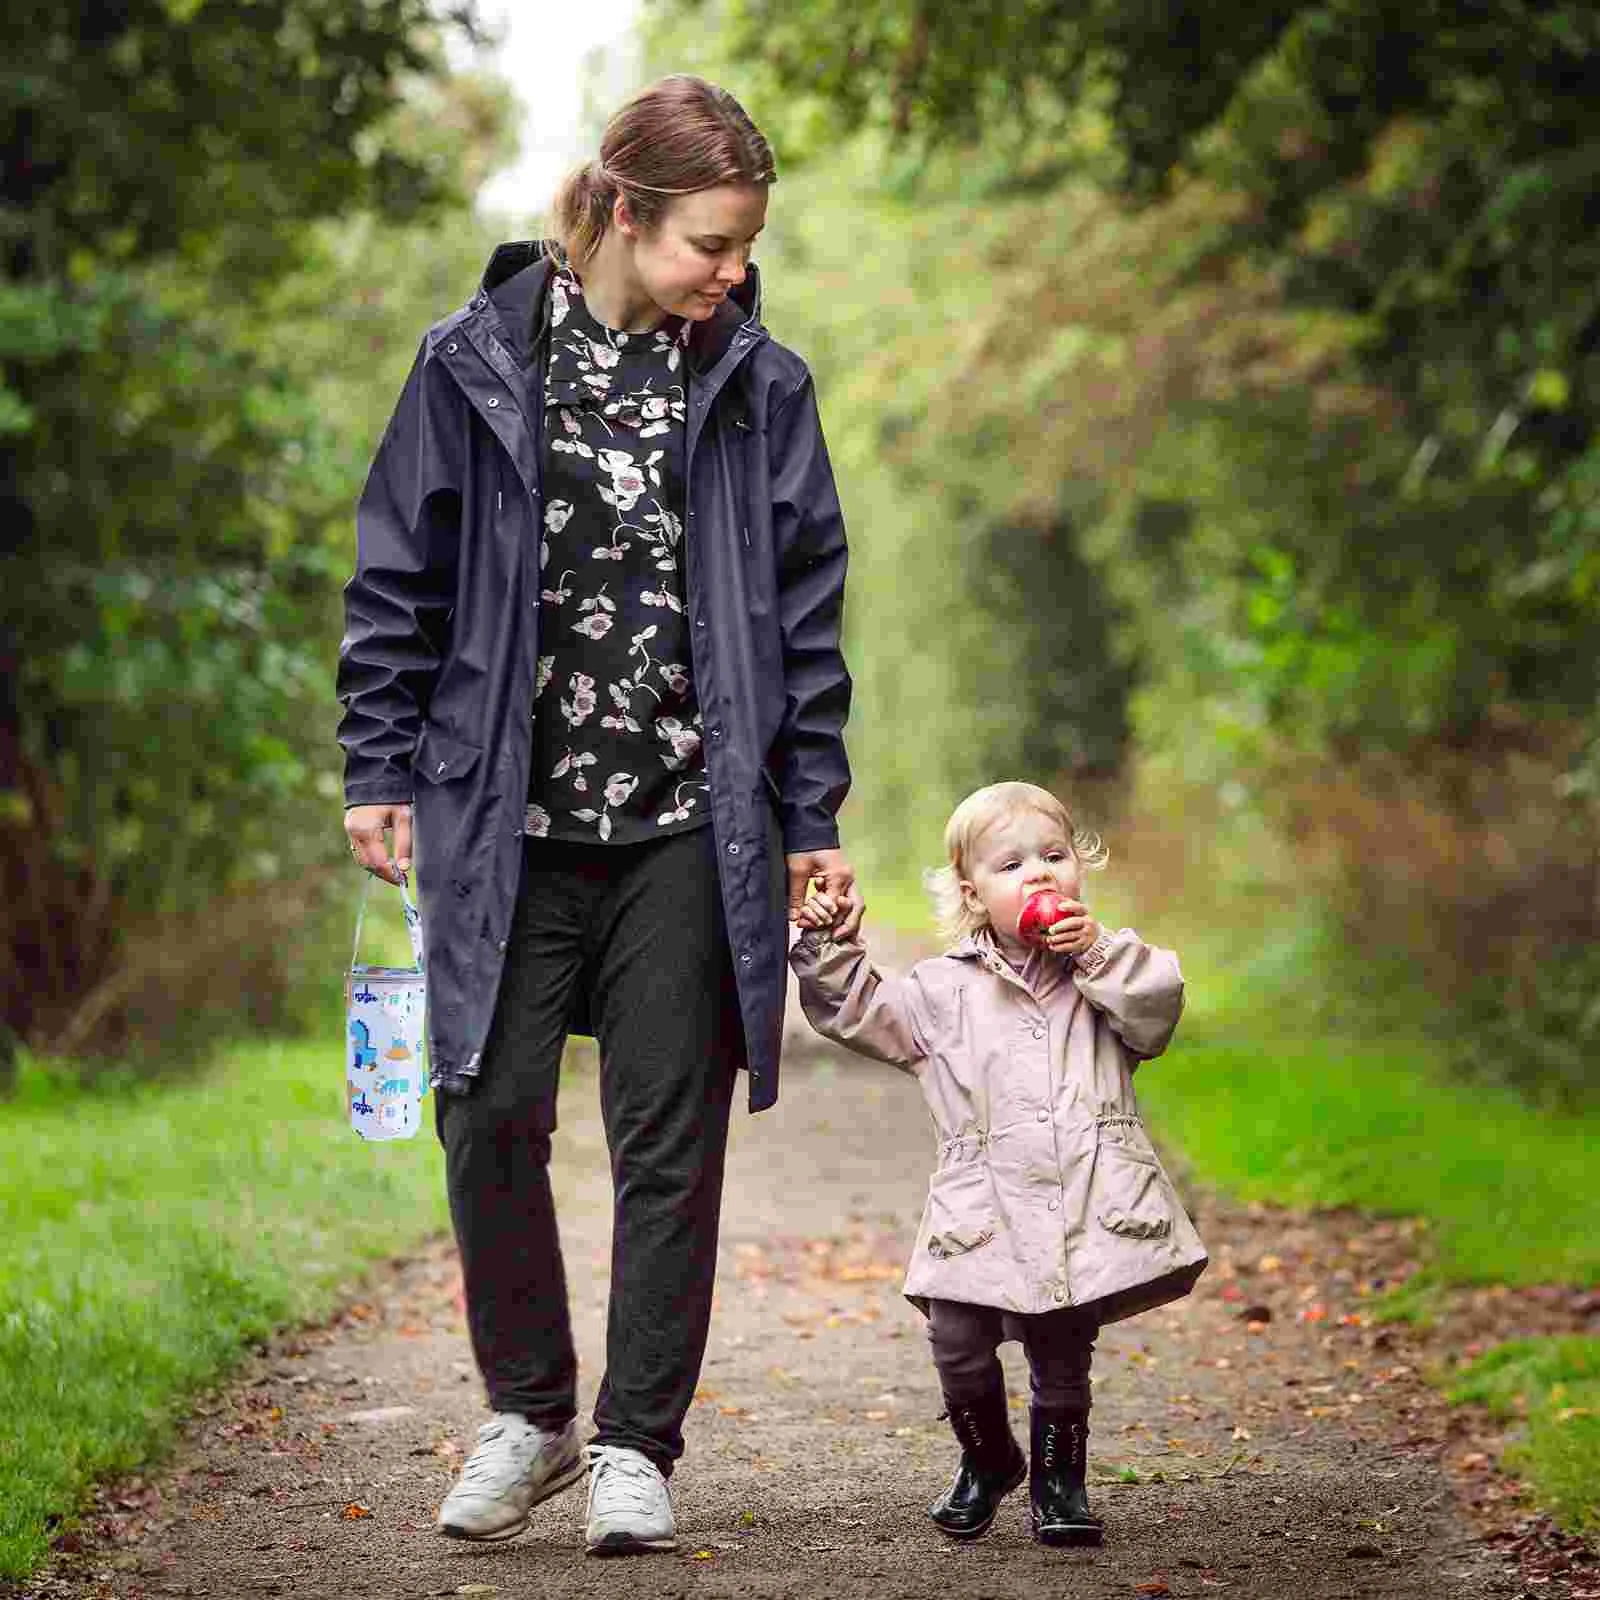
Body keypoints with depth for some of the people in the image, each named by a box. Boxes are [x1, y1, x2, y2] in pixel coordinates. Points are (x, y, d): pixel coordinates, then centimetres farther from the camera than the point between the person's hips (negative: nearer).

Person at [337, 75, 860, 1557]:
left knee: (669, 1136, 2)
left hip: (691, 826, 1)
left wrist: (813, 815, 5)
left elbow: (804, 611, 7)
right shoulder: (478, 363, 0)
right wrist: (380, 769, 3)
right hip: (508, 819, 0)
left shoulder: (758, 387, 3)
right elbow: (399, 576, 6)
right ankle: (527, 1412, 20)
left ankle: (634, 1445, 14)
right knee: (490, 1113, -1)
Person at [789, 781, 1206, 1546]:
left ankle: (1058, 1482, 24)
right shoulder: (945, 989, 11)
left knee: (1063, 1358, 6)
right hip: (984, 1217, 0)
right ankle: (987, 1462, 18)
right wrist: (830, 947, -3)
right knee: (959, 1347, -8)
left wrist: (1100, 953, -14)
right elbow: (856, 1010, 12)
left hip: (1087, 1212, 0)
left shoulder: (1106, 973, 11)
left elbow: (1155, 1011, -6)